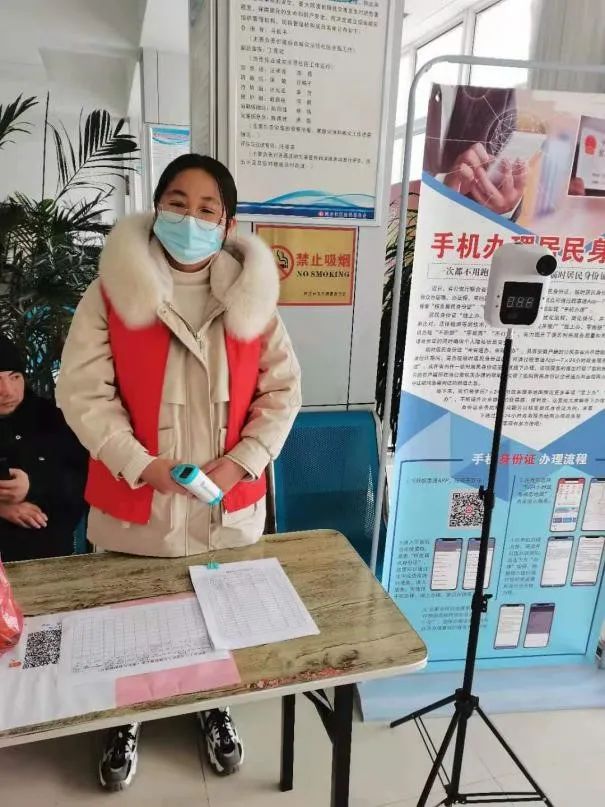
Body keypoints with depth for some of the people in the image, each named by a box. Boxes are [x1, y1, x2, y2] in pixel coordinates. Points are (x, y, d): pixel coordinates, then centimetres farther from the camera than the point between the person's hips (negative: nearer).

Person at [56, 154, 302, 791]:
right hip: (133, 505, -1)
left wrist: (242, 461, -12)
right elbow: (82, 391, -10)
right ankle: (127, 720, 48)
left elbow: (282, 390, 0)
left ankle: (214, 708, 50)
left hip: (229, 504, 2)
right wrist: (141, 464, -18)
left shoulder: (252, 296, -1)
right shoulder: (111, 292, -7)